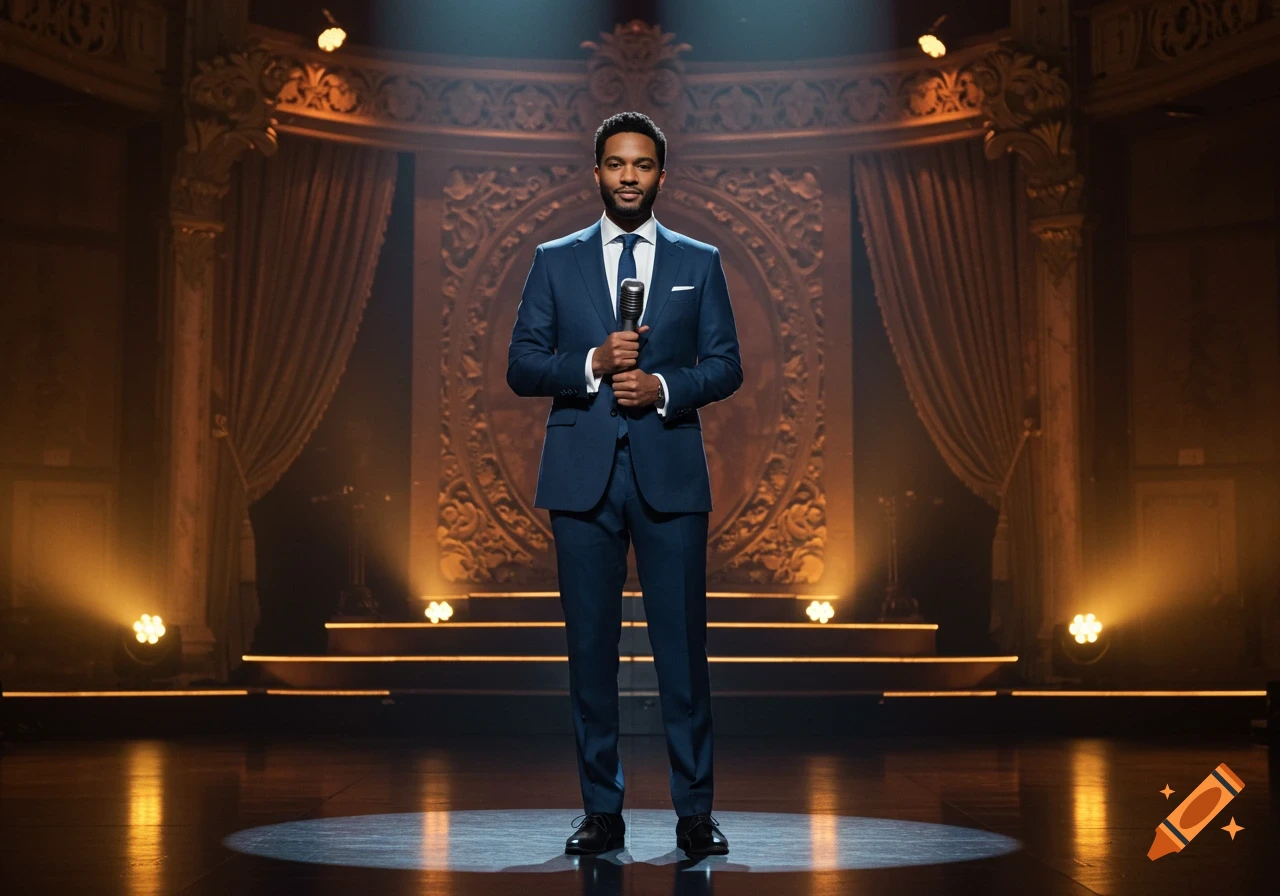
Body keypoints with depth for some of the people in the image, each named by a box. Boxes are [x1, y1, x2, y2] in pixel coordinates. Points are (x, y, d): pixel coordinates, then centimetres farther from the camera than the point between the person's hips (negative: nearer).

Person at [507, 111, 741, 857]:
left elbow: (726, 365, 5)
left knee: (683, 643, -1)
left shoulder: (699, 262, 10)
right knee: (591, 646, 3)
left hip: (669, 470, 0)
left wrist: (663, 387, -12)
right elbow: (521, 367, 4)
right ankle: (602, 811, 11)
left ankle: (694, 811, 7)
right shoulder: (556, 262, 9)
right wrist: (592, 364, -12)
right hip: (584, 473, 1)